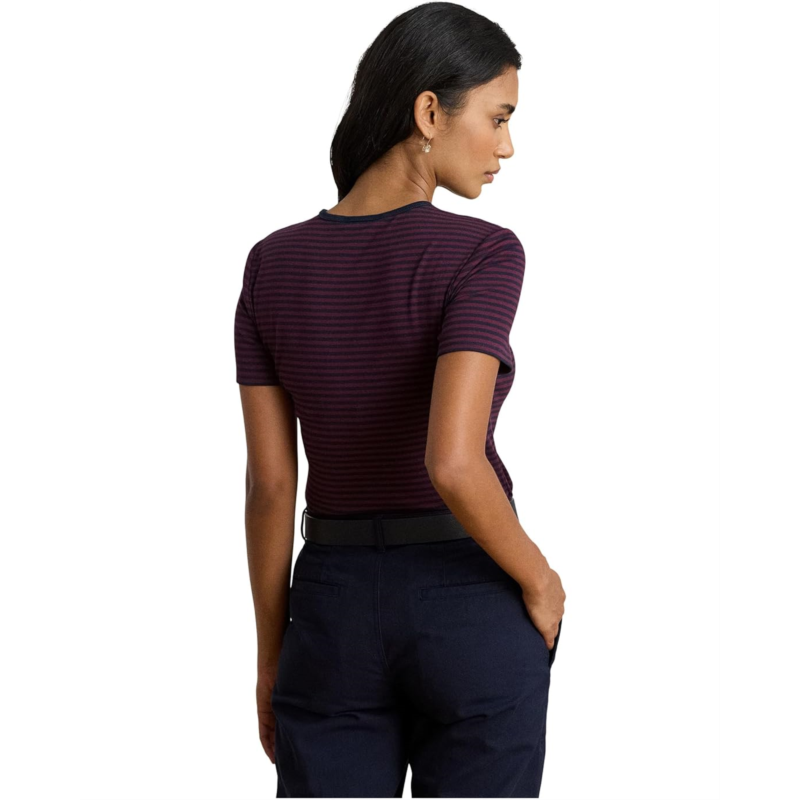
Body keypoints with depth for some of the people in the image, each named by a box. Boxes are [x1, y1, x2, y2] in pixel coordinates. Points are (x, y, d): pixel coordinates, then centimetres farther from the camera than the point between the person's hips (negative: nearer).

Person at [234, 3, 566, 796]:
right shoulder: (481, 254, -15)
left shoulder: (272, 264, 0)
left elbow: (268, 484, 1)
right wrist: (540, 585, -8)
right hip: (470, 618, -3)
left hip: (335, 618, 4)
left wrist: (270, 656, 11)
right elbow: (452, 462, -26)